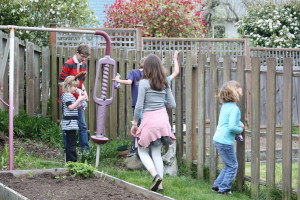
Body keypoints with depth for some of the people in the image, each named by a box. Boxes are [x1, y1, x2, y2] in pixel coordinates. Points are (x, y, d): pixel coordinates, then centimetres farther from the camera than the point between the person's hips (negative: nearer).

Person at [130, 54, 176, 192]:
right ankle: (159, 184, 9)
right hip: (162, 118, 5)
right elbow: (172, 104, 8)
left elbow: (139, 105, -11)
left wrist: (134, 123, -1)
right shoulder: (164, 84, 6)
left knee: (142, 151, 11)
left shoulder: (144, 83, -9)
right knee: (157, 152, 13)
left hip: (149, 120, -5)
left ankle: (155, 175, -11)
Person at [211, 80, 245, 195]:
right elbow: (232, 127, -25)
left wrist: (241, 124, 10)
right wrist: (240, 130, -7)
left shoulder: (225, 106, 11)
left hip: (218, 139, 9)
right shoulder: (234, 108, -17)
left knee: (229, 165, 20)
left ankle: (217, 185, 22)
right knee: (232, 166, 4)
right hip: (225, 141, -9)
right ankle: (223, 189, 7)